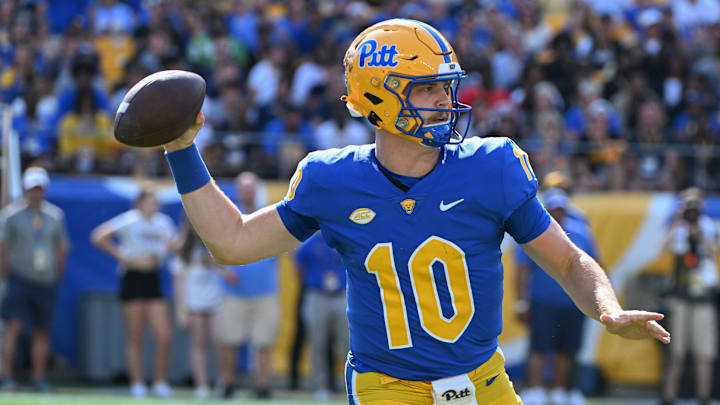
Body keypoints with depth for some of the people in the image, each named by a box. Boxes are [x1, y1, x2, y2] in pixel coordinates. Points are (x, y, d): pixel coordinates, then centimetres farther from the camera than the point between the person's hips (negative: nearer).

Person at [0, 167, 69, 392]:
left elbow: (62, 247, 18)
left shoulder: (54, 215, 9)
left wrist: (57, 275, 13)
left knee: (42, 331, 5)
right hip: (20, 280, -4)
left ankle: (39, 377, 11)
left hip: (46, 282, 4)